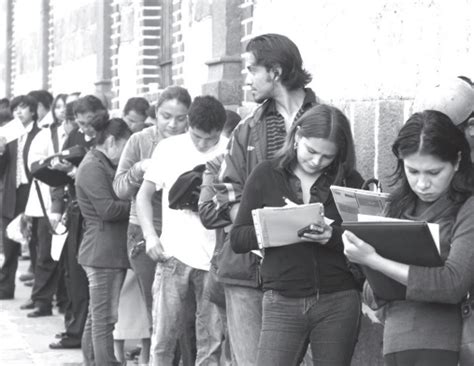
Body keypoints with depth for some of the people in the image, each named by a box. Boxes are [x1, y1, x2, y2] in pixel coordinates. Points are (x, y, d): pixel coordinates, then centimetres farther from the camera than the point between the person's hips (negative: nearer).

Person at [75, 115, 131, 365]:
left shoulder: (103, 166, 18)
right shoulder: (93, 167, -13)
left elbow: (117, 198, 17)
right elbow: (107, 209, -20)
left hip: (110, 252, 10)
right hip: (104, 252, -10)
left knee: (96, 317, 14)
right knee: (105, 319, -8)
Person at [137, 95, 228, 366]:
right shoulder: (169, 148, 5)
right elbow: (144, 194, 10)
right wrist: (150, 236, -1)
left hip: (215, 259, -1)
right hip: (174, 255, 1)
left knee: (212, 342, 3)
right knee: (163, 337, 1)